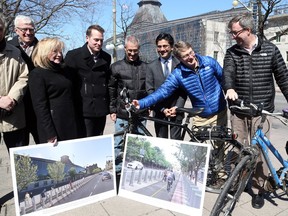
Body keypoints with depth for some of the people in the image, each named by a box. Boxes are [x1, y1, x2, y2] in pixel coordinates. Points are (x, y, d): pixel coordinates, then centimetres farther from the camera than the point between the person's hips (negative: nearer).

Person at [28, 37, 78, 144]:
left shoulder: (64, 71, 14)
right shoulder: (36, 74, -6)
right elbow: (40, 106, -13)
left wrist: (76, 123, 13)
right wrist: (50, 134, -17)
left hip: (70, 125, 6)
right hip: (53, 127, -6)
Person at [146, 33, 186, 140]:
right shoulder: (151, 66, 4)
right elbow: (149, 90, 0)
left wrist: (177, 106, -10)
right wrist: (162, 109, -8)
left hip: (176, 108, -1)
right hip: (159, 110, 1)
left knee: (176, 140, 0)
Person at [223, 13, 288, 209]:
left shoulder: (270, 49, 2)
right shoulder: (232, 52, 4)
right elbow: (228, 72, -15)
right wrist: (229, 88, -37)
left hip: (262, 109, -1)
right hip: (238, 109, 2)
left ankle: (258, 189, 20)